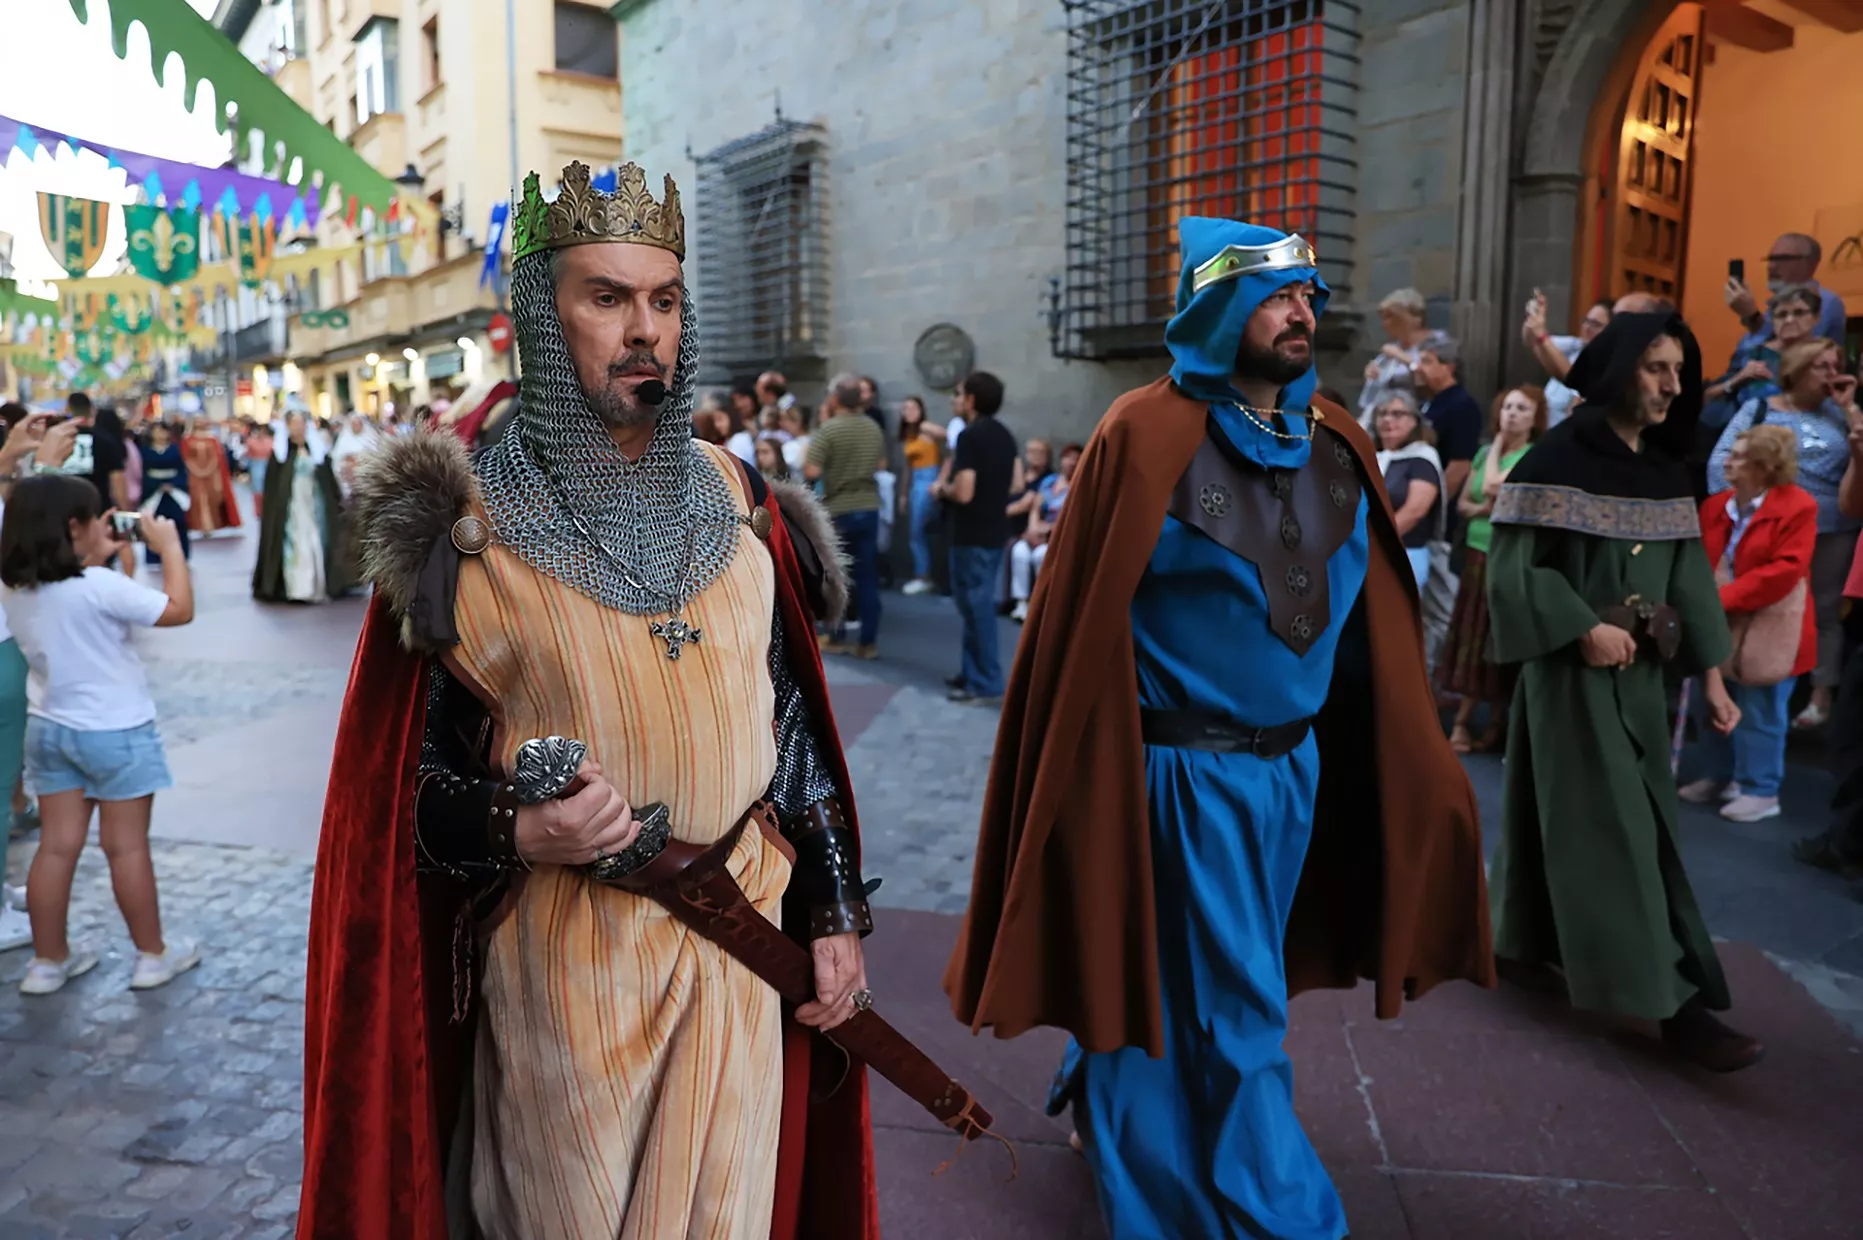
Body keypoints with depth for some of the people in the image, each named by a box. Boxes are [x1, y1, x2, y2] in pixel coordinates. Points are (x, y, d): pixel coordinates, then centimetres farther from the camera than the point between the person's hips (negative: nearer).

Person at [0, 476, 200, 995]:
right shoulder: (100, 586, -23)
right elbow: (180, 610, -16)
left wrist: (97, 558, 12)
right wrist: (169, 546, -9)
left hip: (48, 728, 7)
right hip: (116, 732, -6)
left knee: (56, 845, 13)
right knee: (127, 846, 4)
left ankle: (48, 961, 22)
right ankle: (153, 955, 17)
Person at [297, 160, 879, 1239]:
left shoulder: (739, 503, 2)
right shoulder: (467, 529, -10)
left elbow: (796, 720, 6)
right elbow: (408, 778, -5)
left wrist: (837, 912, 6)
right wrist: (519, 831, -25)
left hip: (744, 937, 4)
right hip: (564, 958, -3)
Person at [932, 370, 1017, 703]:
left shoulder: (970, 436, -17)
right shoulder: (1004, 435, 10)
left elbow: (963, 493, -24)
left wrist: (941, 489, -5)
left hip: (972, 535, -9)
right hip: (995, 532, 9)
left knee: (976, 607, -3)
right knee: (979, 604, 16)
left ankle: (985, 683, 1)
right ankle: (973, 671, 24)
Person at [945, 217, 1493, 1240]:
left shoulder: (1336, 446, 6)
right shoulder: (1149, 435, -13)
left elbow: (1367, 618, 10)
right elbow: (1086, 617, -12)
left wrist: (1400, 761, 9)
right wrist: (1118, 765, -10)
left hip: (1294, 764, 7)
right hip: (1186, 771, -6)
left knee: (1190, 986, 22)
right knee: (1231, 1008, 5)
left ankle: (1108, 1099, 47)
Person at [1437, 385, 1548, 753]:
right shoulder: (1484, 452, 11)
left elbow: (1492, 486, -22)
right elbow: (1462, 502, 14)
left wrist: (1498, 446, -7)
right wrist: (1480, 509, -8)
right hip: (1477, 554, 6)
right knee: (1470, 640, 8)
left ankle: (1493, 726, 9)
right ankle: (1462, 722, 13)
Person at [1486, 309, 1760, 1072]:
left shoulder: (1665, 471, 9)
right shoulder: (1558, 459, -11)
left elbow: (1688, 578, 10)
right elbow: (1513, 567, -14)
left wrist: (1711, 676, 7)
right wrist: (1585, 628, -20)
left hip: (1640, 674, 7)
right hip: (1572, 671, -7)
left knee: (1567, 815, 13)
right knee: (1615, 826, -5)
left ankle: (1525, 945, 27)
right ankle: (1673, 1003, -1)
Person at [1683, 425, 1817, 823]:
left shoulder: (1797, 507, -13)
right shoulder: (1714, 506, 6)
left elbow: (1785, 570, -21)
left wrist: (1722, 598, -25)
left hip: (1765, 630, -6)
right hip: (1720, 627, 7)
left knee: (1758, 714, 1)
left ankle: (1761, 790, 14)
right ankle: (1719, 777, 31)